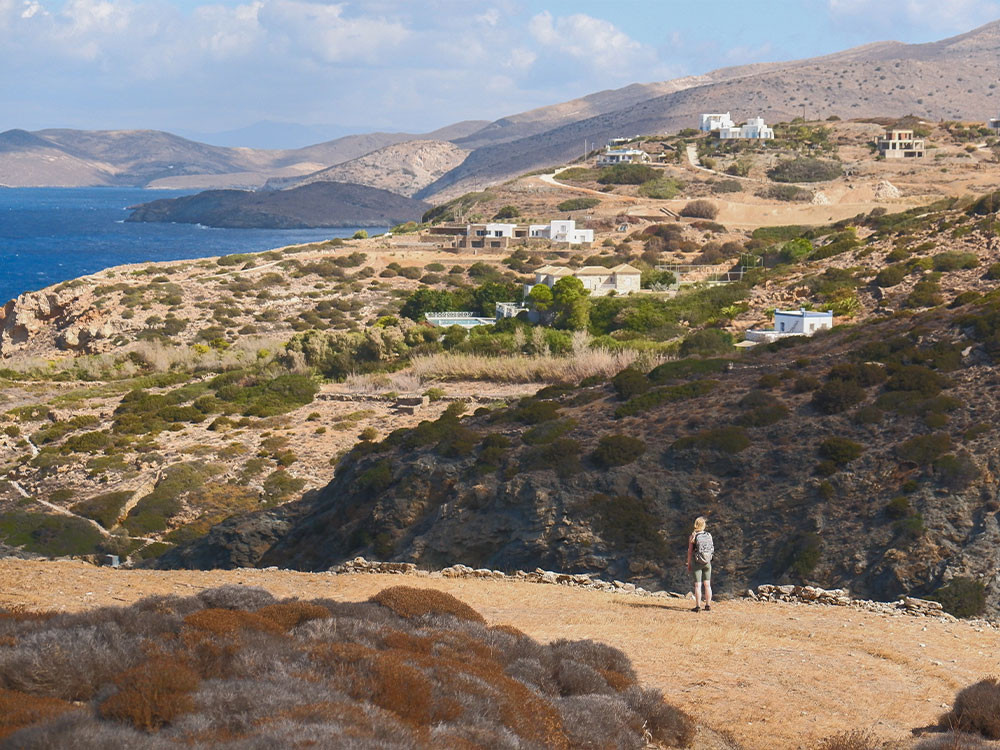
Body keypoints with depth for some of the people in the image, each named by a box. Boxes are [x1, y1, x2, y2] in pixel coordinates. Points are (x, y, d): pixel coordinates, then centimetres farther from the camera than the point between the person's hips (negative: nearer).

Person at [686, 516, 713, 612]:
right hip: (707, 563, 4)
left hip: (696, 563, -4)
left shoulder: (693, 536, -10)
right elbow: (711, 550, 6)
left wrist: (689, 564, 1)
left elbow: (690, 551, -8)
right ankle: (708, 605, 13)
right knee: (707, 584, 10)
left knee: (698, 585, -2)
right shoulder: (709, 535, -1)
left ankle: (698, 606, -3)